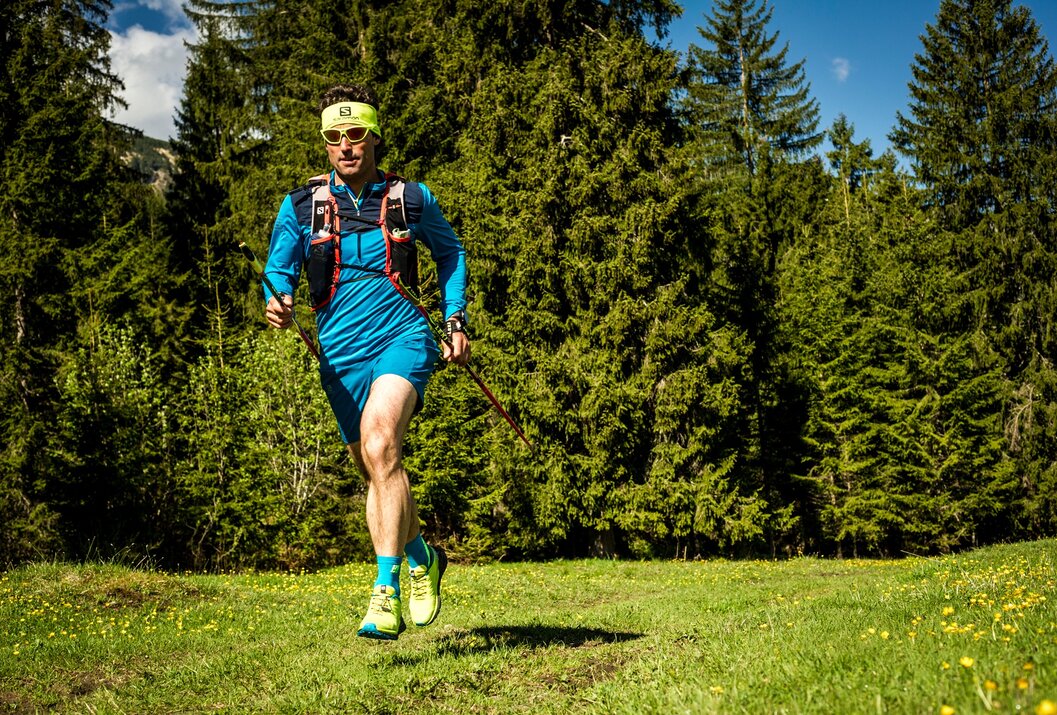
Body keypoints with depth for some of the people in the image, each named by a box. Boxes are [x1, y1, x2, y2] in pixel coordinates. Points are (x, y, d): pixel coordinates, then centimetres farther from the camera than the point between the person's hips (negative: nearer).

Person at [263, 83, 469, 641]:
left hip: (402, 338, -3)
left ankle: (386, 590, -26)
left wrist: (457, 323, 12)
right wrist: (279, 302, -20)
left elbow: (449, 252, 19)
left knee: (379, 446, -26)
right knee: (374, 470, 12)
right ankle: (422, 558, 37)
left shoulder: (411, 198, 4)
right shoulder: (301, 205, 5)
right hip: (341, 353, 3)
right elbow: (279, 268, 4)